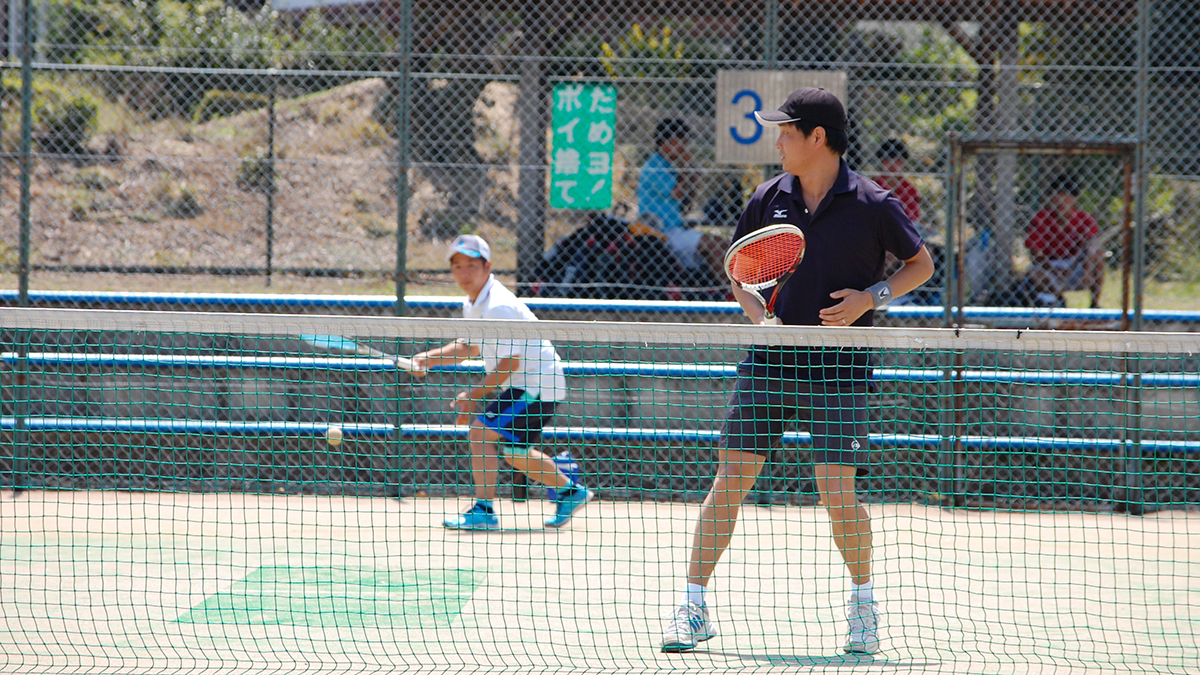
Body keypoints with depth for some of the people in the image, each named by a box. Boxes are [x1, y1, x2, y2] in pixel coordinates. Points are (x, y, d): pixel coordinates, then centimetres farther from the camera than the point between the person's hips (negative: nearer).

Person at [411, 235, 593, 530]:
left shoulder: (499, 307, -24)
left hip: (537, 384, -10)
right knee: (514, 452, 21)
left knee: (481, 432, -18)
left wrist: (473, 396, -18)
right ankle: (569, 491, 39)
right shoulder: (472, 305, 7)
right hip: (522, 385, 10)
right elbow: (469, 347, 22)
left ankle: (483, 510, -18)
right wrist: (429, 358, 8)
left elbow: (509, 363, -25)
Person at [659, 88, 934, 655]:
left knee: (837, 491, -8)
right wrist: (756, 311, -3)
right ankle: (692, 607, 2)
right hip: (771, 358, 3)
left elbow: (922, 264, 5)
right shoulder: (769, 198, 4)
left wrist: (871, 297, -11)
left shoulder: (872, 205, -6)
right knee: (730, 479, -4)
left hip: (838, 367, -3)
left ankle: (863, 601, 15)